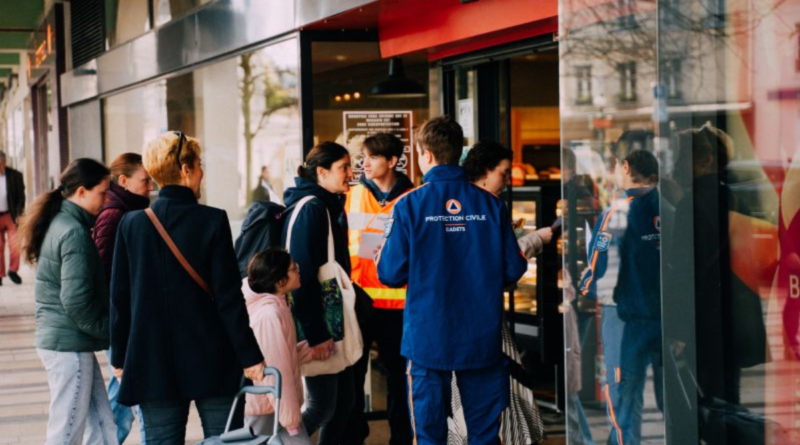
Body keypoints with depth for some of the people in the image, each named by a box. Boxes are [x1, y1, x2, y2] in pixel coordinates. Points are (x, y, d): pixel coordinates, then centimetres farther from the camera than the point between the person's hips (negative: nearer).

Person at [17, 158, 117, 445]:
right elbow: (76, 300, -23)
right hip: (70, 345, -9)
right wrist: (108, 330, -9)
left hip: (55, 338, 9)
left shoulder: (59, 222, 12)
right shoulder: (74, 232, -17)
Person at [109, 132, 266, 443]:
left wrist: (119, 358, 13)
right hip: (211, 360, -2)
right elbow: (229, 297, -9)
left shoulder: (131, 224, -1)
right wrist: (250, 357, -3)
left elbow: (119, 298, 3)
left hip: (153, 363, 2)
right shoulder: (212, 221, -9)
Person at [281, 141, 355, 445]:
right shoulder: (310, 208, -16)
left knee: (343, 400, 11)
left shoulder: (331, 206, 14)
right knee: (322, 405, -6)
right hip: (316, 325, -9)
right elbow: (302, 275, -22)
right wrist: (315, 333, -24)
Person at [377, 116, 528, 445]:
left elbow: (391, 274, -8)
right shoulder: (490, 205, -2)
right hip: (482, 340, 2)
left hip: (428, 340, -2)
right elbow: (513, 270, 1)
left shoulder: (410, 206, -9)